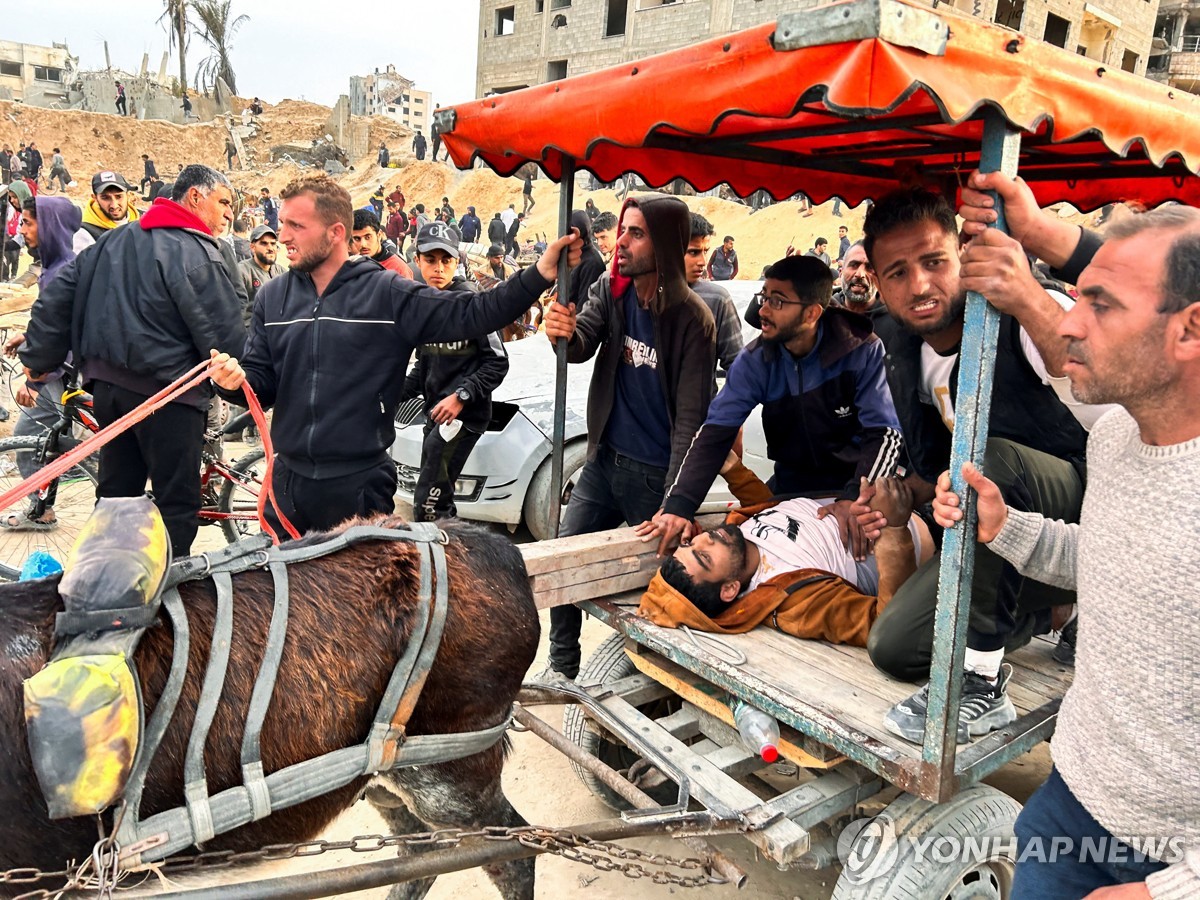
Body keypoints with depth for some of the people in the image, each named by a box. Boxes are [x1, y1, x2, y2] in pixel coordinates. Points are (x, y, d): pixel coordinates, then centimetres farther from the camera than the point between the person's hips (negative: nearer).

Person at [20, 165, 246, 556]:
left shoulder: (114, 240, 12)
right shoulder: (200, 254, -13)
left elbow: (56, 296, 13)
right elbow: (224, 336, -16)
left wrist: (38, 361, 17)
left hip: (106, 381, 8)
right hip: (166, 390, -8)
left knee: (116, 491, 19)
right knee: (177, 502, 3)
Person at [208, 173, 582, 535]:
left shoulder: (390, 294, -8)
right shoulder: (273, 296, 5)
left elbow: (469, 315, -13)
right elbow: (263, 381, 8)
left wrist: (540, 273, -22)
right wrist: (237, 380, -15)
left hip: (360, 486, -4)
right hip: (288, 482, 4)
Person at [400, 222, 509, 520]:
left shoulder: (470, 301, -13)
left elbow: (497, 361, -13)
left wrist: (461, 396, -21)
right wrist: (398, 393, 5)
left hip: (464, 414, -8)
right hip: (436, 414, 8)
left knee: (428, 503, -12)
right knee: (439, 499, 16)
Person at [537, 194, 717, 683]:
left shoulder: (692, 318, -16)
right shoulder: (609, 290, 1)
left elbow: (691, 416, -18)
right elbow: (583, 346, -10)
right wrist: (565, 333, -36)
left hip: (655, 473, -6)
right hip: (604, 460, 6)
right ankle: (561, 666, 27)